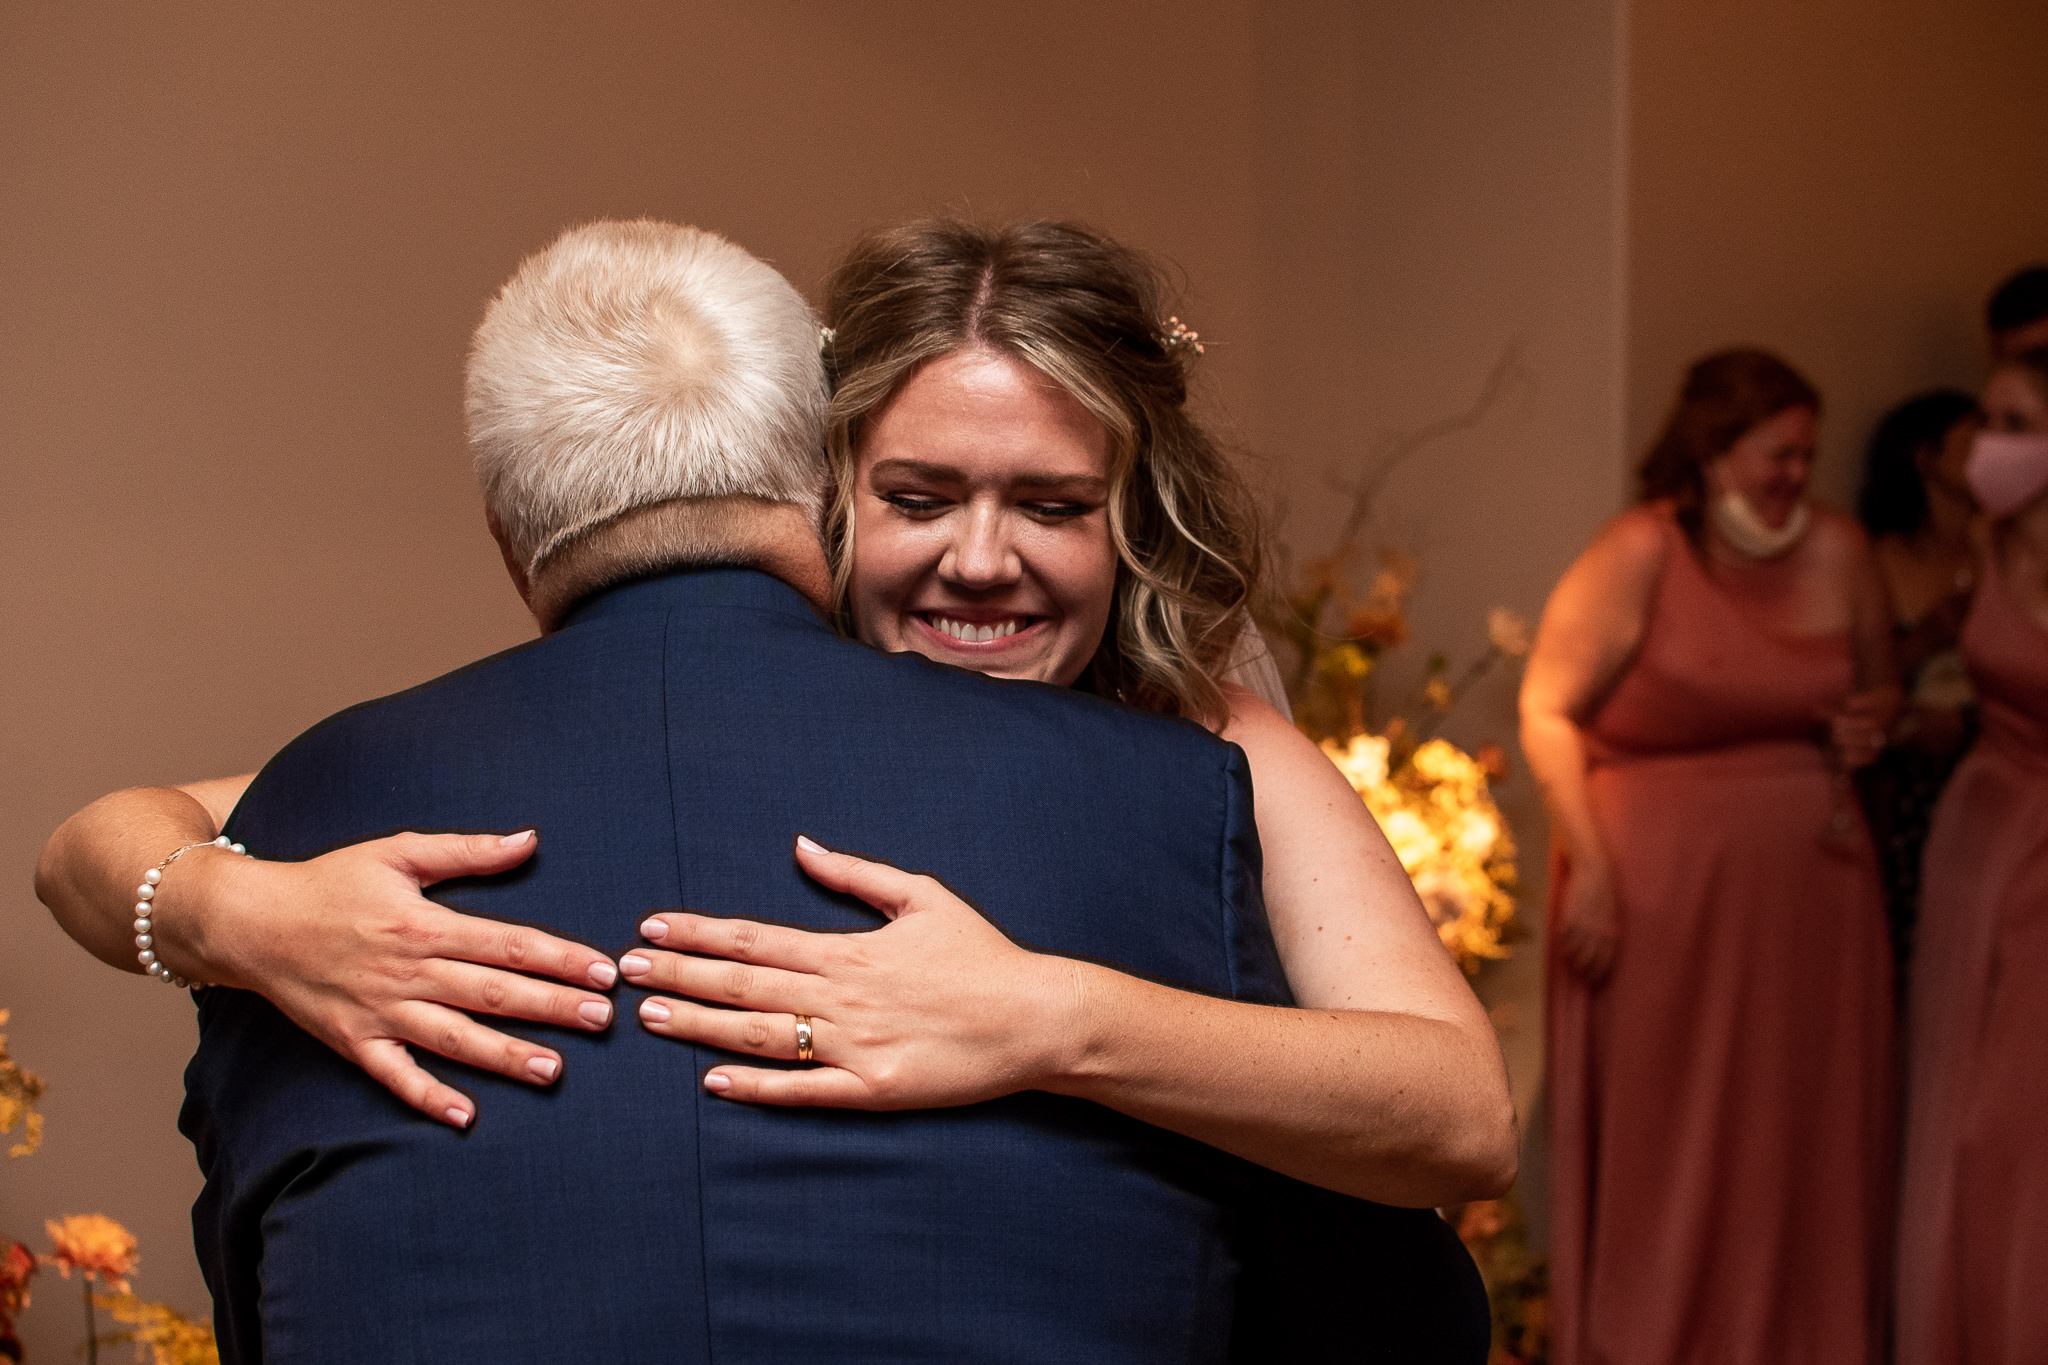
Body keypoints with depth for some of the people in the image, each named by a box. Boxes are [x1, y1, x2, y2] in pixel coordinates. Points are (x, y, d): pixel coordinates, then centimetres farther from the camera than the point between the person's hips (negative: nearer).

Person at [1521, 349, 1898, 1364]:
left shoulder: (1838, 552, 4)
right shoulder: (1638, 555, -11)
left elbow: (1876, 689, 20)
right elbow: (1547, 710, -10)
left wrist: (1872, 723, -5)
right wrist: (1590, 867, -15)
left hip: (1807, 887, 4)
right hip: (1661, 889, -4)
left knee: (1803, 1124, 9)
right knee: (1660, 1135, 4)